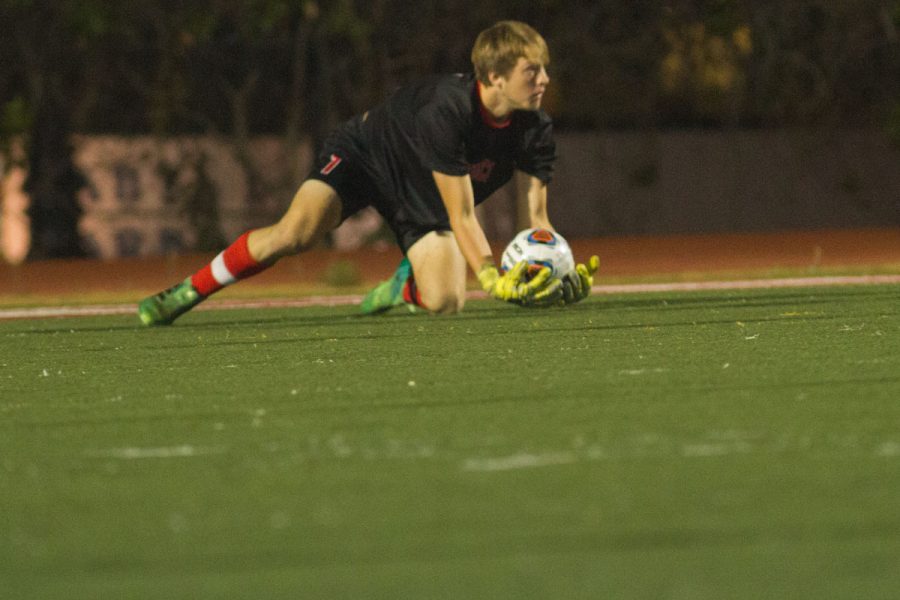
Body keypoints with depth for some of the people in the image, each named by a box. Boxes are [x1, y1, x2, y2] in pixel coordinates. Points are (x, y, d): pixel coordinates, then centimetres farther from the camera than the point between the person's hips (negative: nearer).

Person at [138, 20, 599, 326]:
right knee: (295, 232, -31)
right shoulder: (445, 110, -37)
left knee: (445, 302, -19)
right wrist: (491, 277, -46)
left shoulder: (535, 131, -19)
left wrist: (553, 277, -33)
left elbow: (537, 216, -15)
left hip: (421, 197, 5)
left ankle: (404, 285, 19)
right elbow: (461, 216, -35)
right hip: (368, 154, -5)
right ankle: (188, 293, -14)